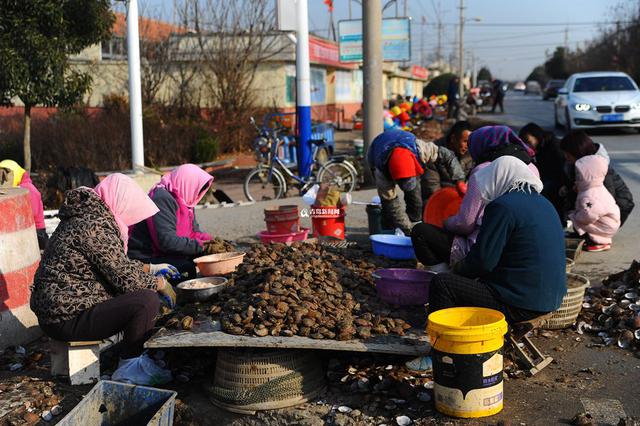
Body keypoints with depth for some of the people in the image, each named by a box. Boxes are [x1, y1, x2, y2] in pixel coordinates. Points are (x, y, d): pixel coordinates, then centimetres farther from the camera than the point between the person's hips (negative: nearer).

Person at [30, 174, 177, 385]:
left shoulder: (85, 215, 11)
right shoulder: (95, 226, -21)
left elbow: (116, 264, 24)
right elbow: (125, 278, -20)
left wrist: (151, 268, 25)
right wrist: (160, 283, -4)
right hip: (67, 319, -11)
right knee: (147, 301, -22)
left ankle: (137, 357, 16)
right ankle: (128, 368, -5)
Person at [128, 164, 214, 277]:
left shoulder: (183, 199, 12)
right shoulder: (162, 199, -20)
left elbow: (194, 231, 15)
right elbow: (166, 241, -27)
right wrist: (199, 245, -23)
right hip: (146, 258, -10)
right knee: (190, 267, -30)